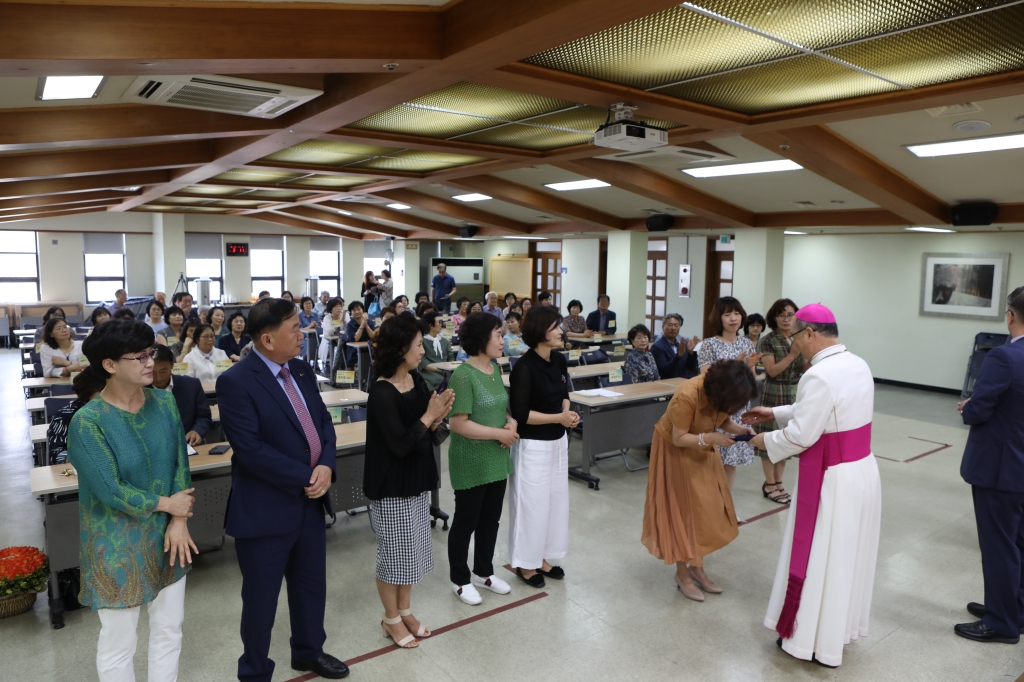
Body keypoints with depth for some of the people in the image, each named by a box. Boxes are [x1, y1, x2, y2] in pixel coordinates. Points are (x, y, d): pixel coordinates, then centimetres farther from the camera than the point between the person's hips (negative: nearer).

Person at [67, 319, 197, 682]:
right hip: (118, 545, -5)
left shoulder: (164, 401, -3)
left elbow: (180, 463, -1)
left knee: (170, 630, 17)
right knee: (118, 642, 12)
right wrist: (166, 504, -10)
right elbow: (111, 491, -19)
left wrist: (178, 522, -11)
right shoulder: (88, 421, -19)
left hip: (165, 536, 5)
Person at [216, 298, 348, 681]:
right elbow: (250, 449, -24)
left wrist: (326, 465, -11)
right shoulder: (236, 381, -18)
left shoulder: (301, 370, 5)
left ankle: (309, 651, 46)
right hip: (266, 508, -7)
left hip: (310, 501, 7)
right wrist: (306, 478, -19)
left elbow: (323, 421, 8)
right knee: (261, 597, 12)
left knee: (311, 584, 22)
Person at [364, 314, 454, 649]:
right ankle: (391, 619, 27)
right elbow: (400, 444, -24)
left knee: (413, 549, 18)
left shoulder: (416, 380, 1)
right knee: (394, 552, 7)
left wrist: (439, 415, -12)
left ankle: (405, 611, 35)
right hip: (392, 485, -8)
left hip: (417, 479, 8)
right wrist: (429, 415, -19)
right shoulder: (382, 392, -22)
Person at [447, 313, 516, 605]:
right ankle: (460, 579, 28)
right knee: (466, 520, 9)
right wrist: (500, 433, -20)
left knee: (491, 518, 19)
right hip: (471, 462, -7)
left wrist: (512, 422, -6)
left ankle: (483, 572, 38)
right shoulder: (463, 375, -21)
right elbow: (459, 424, -23)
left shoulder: (495, 368, 4)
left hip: (496, 459, 8)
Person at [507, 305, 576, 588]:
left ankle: (542, 557, 32)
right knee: (532, 503, 4)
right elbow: (520, 414, -20)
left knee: (556, 499, 16)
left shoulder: (559, 361, 2)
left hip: (557, 441, 8)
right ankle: (525, 563, 23)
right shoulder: (524, 368, -20)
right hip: (532, 445, -8)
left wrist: (567, 411, -5)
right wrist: (559, 417, -21)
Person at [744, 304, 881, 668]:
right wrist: (776, 413, 17)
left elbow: (801, 435, -21)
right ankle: (842, 626, 39)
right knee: (847, 555, 22)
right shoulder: (857, 364, 4)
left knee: (819, 558, 8)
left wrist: (766, 441, -4)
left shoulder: (819, 376, -25)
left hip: (832, 480, -9)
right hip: (863, 470, 9)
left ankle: (813, 640, 24)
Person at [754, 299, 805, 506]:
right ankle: (769, 484, 12)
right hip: (773, 394, -5)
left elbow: (805, 370, 4)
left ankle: (778, 482, 22)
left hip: (795, 395, 5)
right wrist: (792, 354, -20)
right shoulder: (768, 341, -8)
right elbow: (772, 371, -15)